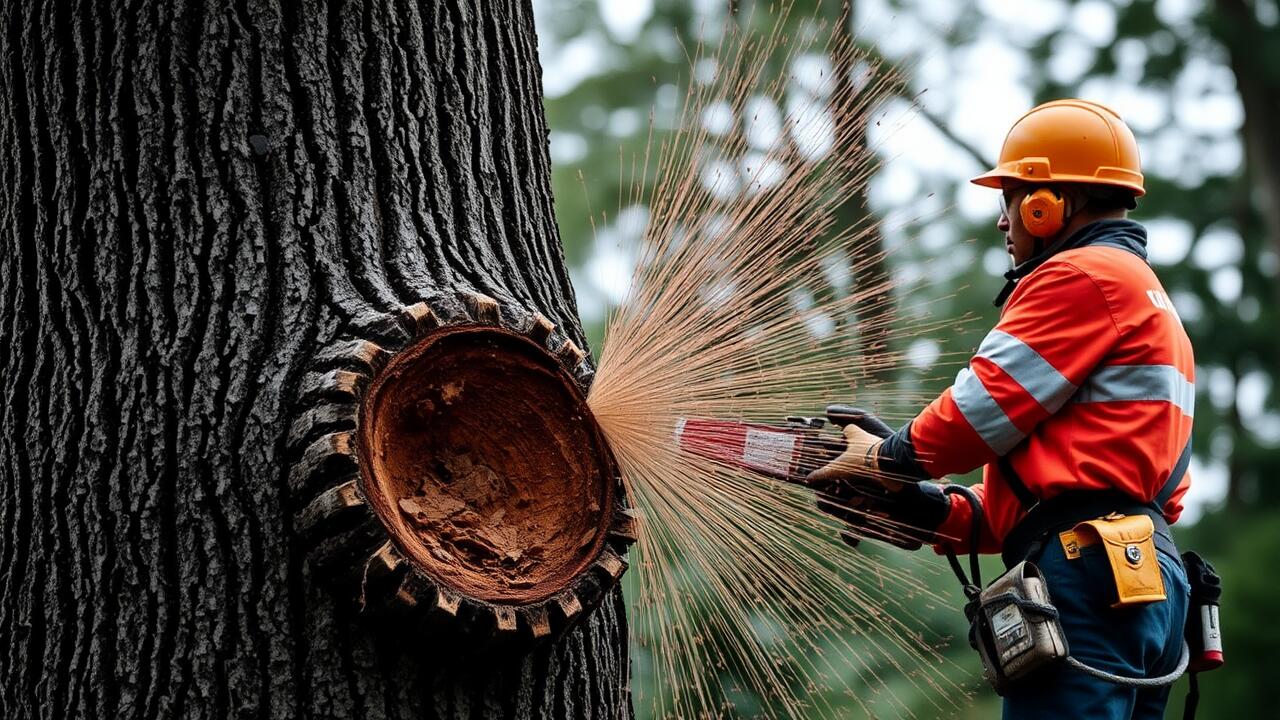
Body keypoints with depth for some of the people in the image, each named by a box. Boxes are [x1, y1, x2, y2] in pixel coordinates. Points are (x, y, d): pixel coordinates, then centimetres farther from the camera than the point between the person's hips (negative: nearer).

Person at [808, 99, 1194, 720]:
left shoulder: (1081, 276, -3)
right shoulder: (1151, 301, 29)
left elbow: (986, 406, -8)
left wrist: (886, 459, 10)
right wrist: (935, 517, 18)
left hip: (1087, 573, -10)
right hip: (1147, 574, 10)